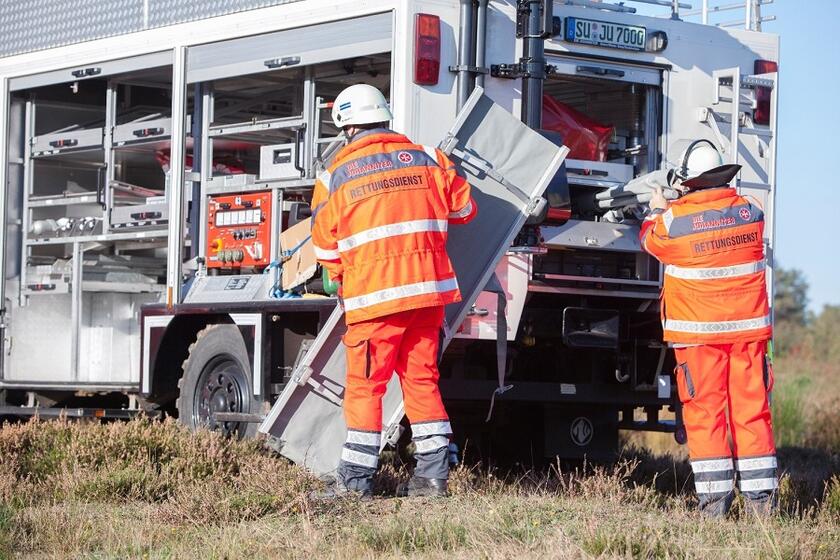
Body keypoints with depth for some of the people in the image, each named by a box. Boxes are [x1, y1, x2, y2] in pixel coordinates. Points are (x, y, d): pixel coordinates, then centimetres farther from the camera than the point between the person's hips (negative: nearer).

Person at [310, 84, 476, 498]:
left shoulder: (335, 176, 0)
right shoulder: (426, 158, 7)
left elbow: (326, 248, 6)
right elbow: (463, 208, 15)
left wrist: (346, 281, 25)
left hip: (372, 295, -3)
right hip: (429, 289, 3)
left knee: (365, 386, 3)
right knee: (422, 380, 11)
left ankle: (356, 480, 3)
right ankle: (432, 475, 10)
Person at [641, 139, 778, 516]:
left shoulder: (674, 220, -11)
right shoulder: (750, 211, 1)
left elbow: (650, 240, 12)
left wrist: (657, 210, 32)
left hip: (699, 332, -3)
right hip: (749, 329, 3)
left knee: (704, 413, 3)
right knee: (751, 410, 7)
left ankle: (714, 499, 0)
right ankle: (761, 499, 7)